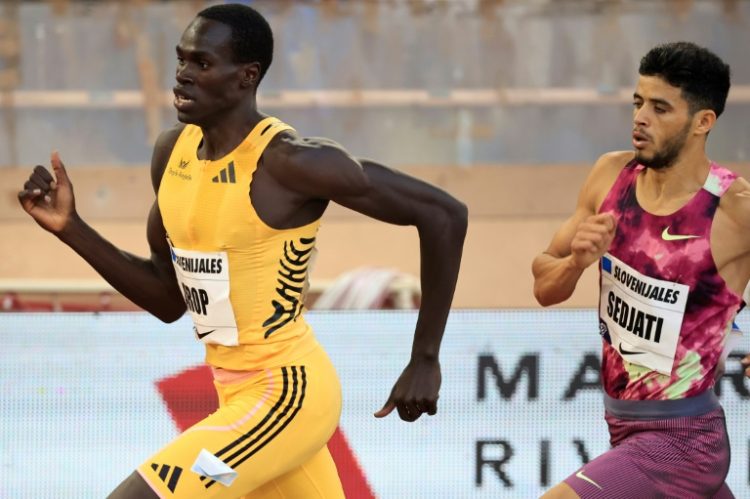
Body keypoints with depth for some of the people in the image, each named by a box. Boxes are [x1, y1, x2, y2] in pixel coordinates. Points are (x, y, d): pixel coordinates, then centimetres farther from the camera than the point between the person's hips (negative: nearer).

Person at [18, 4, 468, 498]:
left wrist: (425, 362, -13)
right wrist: (71, 228, 1)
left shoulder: (290, 162, -20)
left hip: (284, 396, -9)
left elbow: (444, 215, -17)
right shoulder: (172, 151, 4)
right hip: (239, 395, 9)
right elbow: (167, 298, 13)